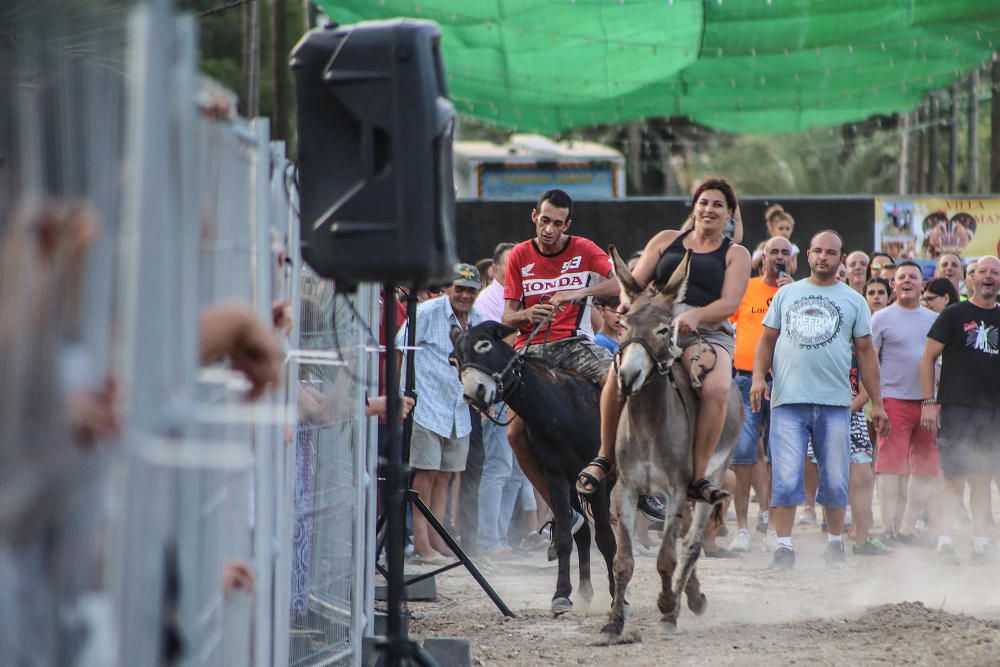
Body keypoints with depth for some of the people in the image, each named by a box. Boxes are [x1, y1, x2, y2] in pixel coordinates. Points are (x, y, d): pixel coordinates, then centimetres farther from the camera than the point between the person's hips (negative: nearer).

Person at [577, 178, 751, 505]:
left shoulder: (736, 255, 15)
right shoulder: (667, 240, 22)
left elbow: (729, 303, -1)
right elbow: (635, 282, 17)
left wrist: (695, 316, -21)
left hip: (707, 332, -1)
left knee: (717, 388, -34)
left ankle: (699, 477, -27)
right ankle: (605, 456, -15)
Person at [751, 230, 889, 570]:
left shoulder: (853, 300, 11)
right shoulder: (786, 294, 14)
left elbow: (866, 353, 11)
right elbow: (767, 339, 15)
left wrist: (876, 402, 7)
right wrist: (758, 376, -2)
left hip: (835, 402, 0)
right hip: (788, 399, 0)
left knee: (835, 478, 4)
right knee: (785, 476, -6)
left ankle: (835, 541, 18)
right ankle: (784, 545, -5)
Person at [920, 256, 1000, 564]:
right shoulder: (954, 315, 1)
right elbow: (928, 358, 0)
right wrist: (929, 402, -8)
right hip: (955, 408, -4)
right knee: (955, 479, -8)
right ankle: (944, 539, -6)